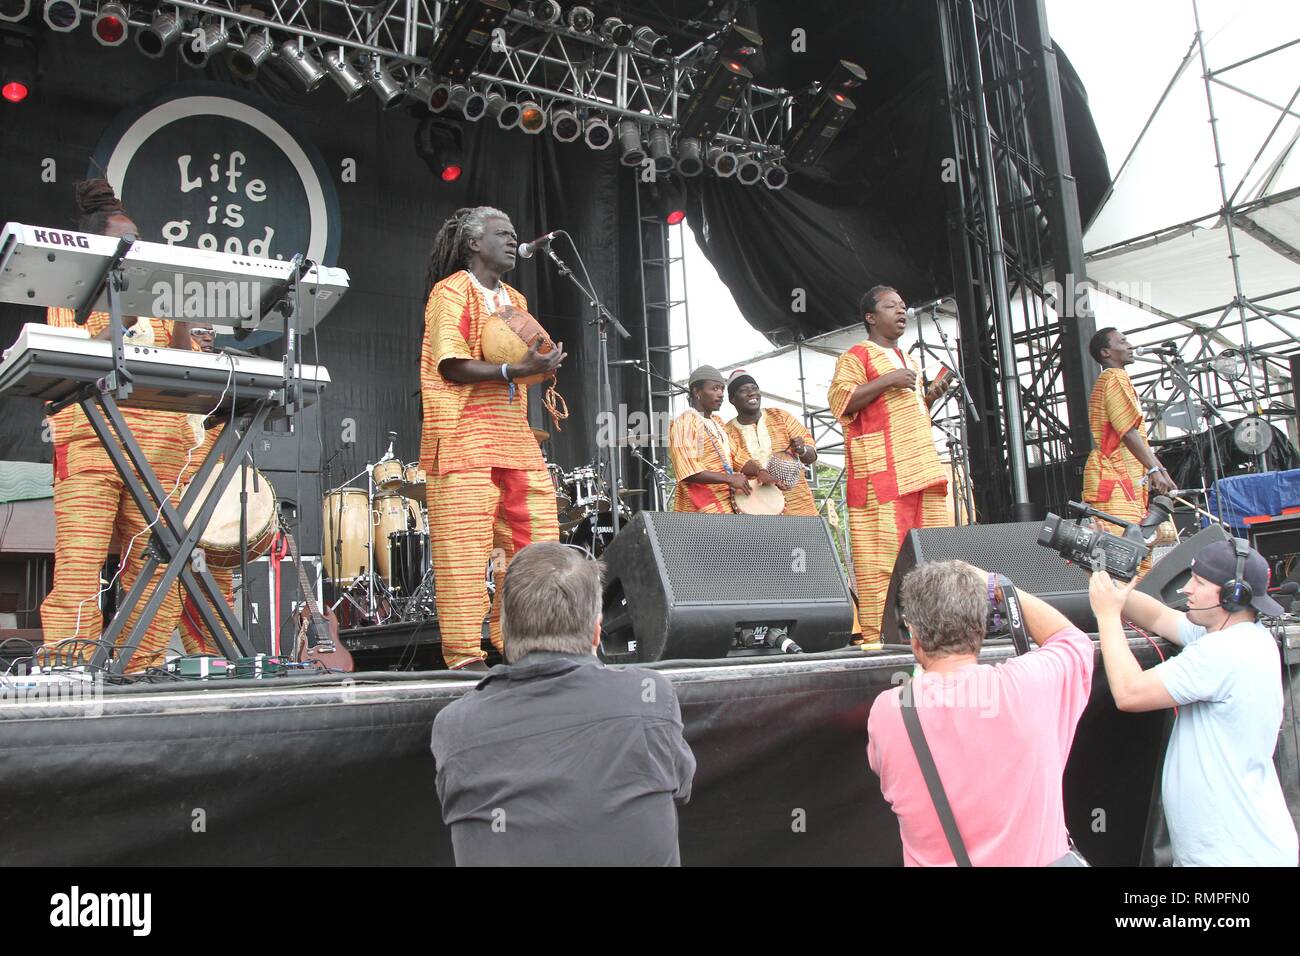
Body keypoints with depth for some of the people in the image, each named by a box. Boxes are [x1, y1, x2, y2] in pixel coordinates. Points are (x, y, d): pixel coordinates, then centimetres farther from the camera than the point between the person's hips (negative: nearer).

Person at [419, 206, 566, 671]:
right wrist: (515, 370, -19)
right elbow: (452, 365, -12)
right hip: (465, 439, -8)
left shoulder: (515, 300, 24)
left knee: (536, 536, 3)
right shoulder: (451, 292, -1)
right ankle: (464, 654, -5)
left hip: (514, 437, 8)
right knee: (464, 545, -9)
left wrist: (541, 366, 10)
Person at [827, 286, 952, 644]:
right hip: (882, 468, -8)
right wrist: (887, 382, -14)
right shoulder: (857, 355, 3)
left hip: (924, 465, 8)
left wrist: (931, 395, 17)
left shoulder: (907, 360, 28)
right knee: (882, 553, -12)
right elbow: (839, 401, -11)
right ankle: (876, 634, -11)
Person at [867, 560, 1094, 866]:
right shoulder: (1030, 686, -20)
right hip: (1038, 858, 0)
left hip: (936, 860, 0)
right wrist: (993, 586, 6)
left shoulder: (886, 712, -18)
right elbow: (1072, 640, 4)